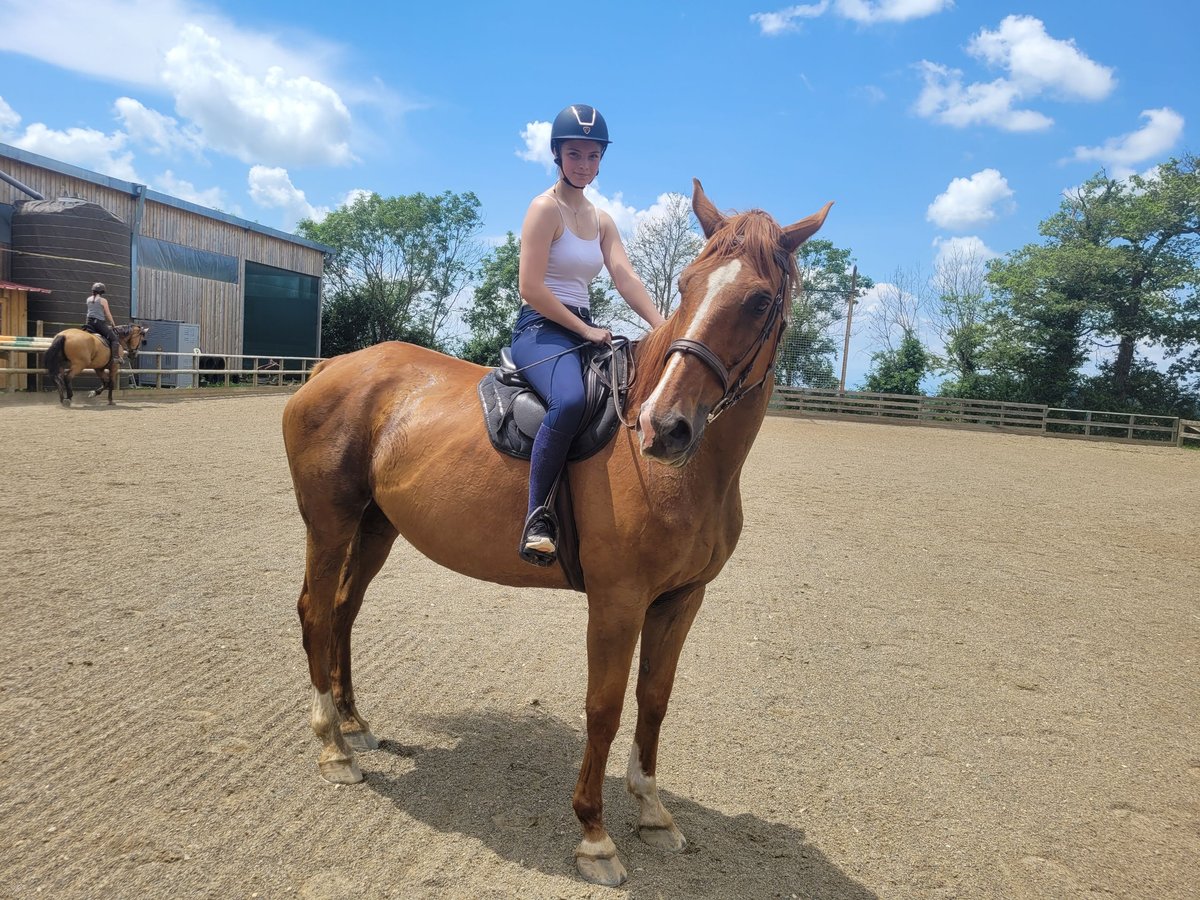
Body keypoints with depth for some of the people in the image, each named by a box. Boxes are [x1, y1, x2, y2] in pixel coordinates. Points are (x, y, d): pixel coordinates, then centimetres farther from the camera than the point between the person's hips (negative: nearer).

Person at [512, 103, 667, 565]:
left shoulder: (601, 220, 18)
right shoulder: (546, 207, -5)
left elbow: (626, 278, 4)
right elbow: (530, 288, -13)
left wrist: (666, 330, -10)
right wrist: (585, 329, -15)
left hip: (583, 330, 8)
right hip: (539, 329, -8)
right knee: (570, 400, -38)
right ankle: (537, 515, -28)